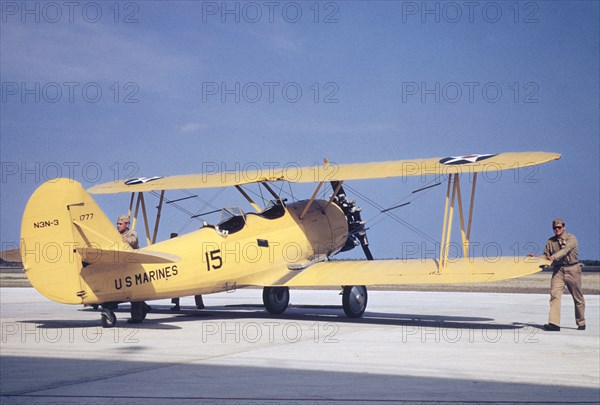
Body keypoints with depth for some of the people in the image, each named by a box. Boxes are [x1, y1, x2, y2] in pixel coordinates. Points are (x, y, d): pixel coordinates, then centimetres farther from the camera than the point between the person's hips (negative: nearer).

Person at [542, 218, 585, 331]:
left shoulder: (571, 238, -7)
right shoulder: (550, 241, 9)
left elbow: (565, 250, -23)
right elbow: (545, 255, 11)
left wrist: (553, 257, -39)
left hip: (572, 270, -3)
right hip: (558, 270, 3)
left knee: (577, 297, 7)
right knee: (554, 295, -14)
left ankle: (581, 323, 23)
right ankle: (554, 323, -19)